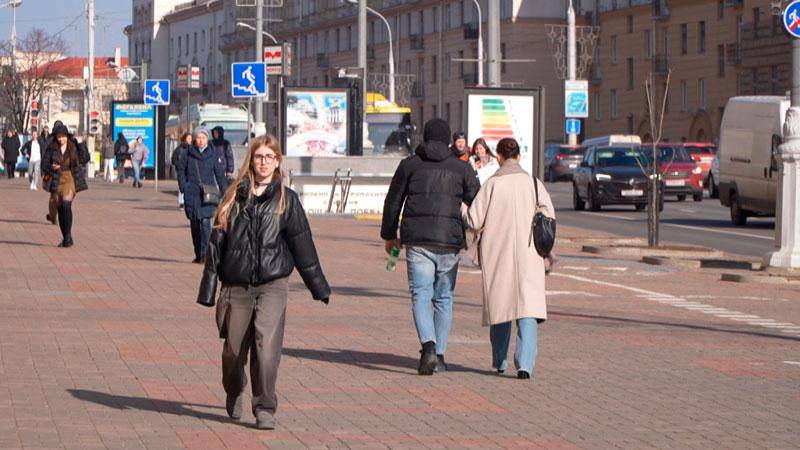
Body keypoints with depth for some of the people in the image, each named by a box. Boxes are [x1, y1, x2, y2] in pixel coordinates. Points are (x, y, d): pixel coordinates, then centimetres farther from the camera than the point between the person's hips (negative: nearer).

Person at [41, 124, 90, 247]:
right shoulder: (51, 149, 2)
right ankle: (65, 238, 21)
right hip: (57, 180, 3)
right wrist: (51, 167, -19)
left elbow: (85, 159, -5)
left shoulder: (74, 147, 1)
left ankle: (68, 235, -17)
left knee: (66, 204, -23)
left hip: (71, 179, -3)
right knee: (60, 208, 8)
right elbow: (44, 164, 2)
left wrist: (81, 144, -10)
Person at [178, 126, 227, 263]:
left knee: (205, 222, -15)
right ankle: (198, 254, 16)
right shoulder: (188, 154, 4)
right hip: (191, 194, 2)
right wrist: (183, 187, 0)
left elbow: (220, 174, 7)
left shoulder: (212, 154, 3)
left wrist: (224, 191, 5)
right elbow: (180, 170, 11)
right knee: (195, 224, 7)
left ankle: (205, 253, -18)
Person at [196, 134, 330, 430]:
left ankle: (265, 409, -6)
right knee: (233, 350, 9)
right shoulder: (234, 197, 7)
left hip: (272, 285, -2)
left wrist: (318, 287, 11)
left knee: (267, 347, -16)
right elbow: (217, 242, 8)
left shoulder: (286, 200, 5)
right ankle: (234, 393, 38)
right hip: (236, 286, 2)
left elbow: (302, 244, 8)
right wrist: (208, 289, 5)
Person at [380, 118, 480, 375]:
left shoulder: (410, 165, 7)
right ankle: (439, 354, 14)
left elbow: (393, 202, 11)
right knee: (444, 298, 12)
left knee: (421, 295, -3)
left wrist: (389, 235, 22)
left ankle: (429, 346, -25)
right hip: (450, 242, 1)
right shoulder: (462, 168, 7)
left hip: (417, 240, -1)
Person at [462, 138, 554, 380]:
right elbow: (548, 215, -6)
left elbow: (473, 221, -6)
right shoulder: (533, 183, 0)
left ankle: (499, 361, 28)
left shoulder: (492, 184, -4)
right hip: (528, 255, 0)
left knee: (499, 304, 16)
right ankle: (524, 362, -21)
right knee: (528, 306, -5)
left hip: (497, 254, 0)